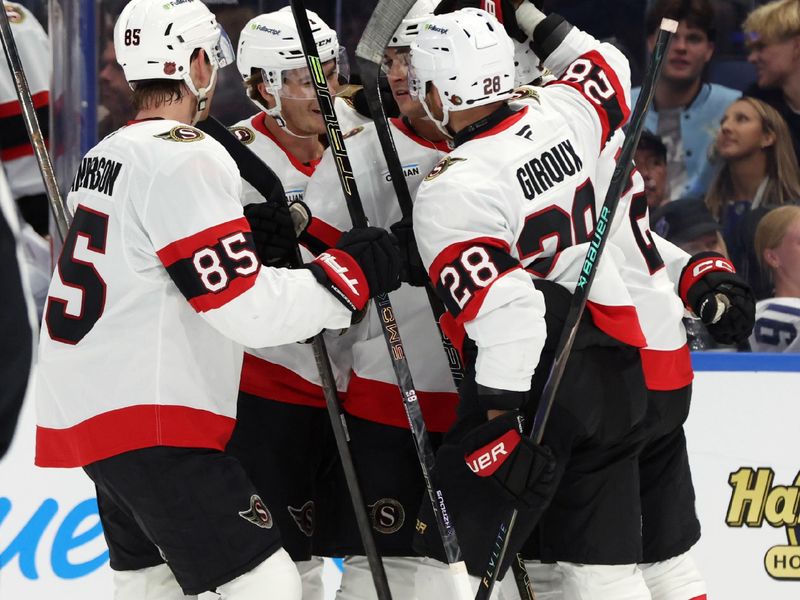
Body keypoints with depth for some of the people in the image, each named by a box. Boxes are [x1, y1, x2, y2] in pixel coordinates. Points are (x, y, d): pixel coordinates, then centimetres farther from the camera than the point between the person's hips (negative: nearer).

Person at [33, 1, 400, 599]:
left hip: (83, 414, 10)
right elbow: (249, 310, -20)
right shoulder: (186, 159, -15)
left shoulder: (106, 156, 14)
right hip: (151, 423, -10)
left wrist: (240, 237, 13)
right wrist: (352, 271, -9)